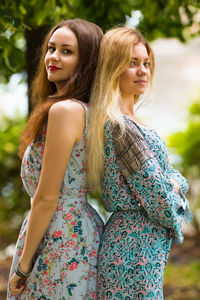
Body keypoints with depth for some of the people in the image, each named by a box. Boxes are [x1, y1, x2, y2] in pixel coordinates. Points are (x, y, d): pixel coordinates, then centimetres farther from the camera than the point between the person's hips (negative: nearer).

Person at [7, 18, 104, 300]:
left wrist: (23, 265, -11)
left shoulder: (64, 110, -17)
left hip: (59, 237, -9)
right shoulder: (87, 110, 10)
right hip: (84, 229, 9)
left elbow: (47, 197, -18)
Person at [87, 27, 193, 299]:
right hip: (137, 249, -10)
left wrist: (174, 184, -4)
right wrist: (172, 214, 0)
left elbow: (171, 176, 16)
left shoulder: (126, 121, 12)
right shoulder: (120, 126, -19)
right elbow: (155, 195, -18)